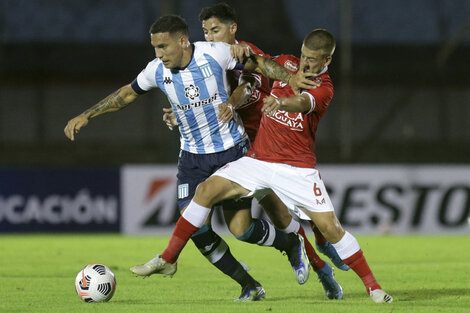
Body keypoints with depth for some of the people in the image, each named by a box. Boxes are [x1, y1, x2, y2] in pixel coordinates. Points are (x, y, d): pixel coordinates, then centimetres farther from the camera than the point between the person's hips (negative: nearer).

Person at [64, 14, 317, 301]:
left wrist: (289, 77, -21)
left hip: (232, 149, -3)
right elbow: (127, 94, 10)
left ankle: (292, 245, 24)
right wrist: (87, 116, 7)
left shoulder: (215, 53, -16)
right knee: (196, 228, -11)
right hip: (194, 157, 4)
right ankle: (250, 287, 4)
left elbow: (257, 63, -4)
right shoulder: (157, 70, -6)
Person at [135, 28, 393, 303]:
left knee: (330, 227, -12)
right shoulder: (286, 63, 5)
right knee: (207, 190, -13)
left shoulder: (324, 88, -11)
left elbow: (301, 103, -34)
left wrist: (280, 102, -56)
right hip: (258, 159, 4)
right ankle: (168, 259, -5)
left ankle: (372, 285, 5)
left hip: (298, 168, -4)